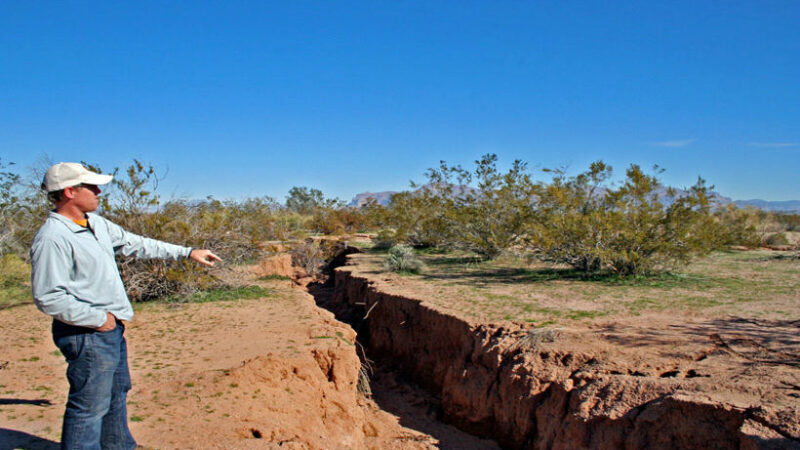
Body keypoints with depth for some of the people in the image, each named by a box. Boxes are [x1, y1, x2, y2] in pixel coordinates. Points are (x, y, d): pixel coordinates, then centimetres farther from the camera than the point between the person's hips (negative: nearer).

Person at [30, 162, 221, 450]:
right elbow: (48, 298, -24)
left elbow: (135, 244, 17)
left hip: (110, 328, 10)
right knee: (90, 407, -2)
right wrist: (97, 318, -19)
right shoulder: (52, 238, -21)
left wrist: (187, 252, 17)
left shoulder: (96, 223, 8)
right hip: (87, 335, -10)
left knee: (116, 393, 24)